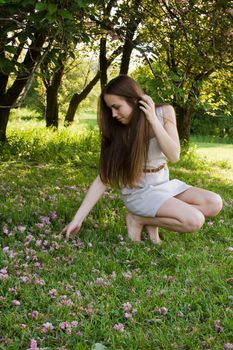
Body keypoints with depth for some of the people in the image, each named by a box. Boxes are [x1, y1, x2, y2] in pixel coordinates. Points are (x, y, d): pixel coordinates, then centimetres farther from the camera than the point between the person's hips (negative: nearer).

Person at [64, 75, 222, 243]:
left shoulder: (164, 113, -10)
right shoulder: (117, 132, -15)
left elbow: (174, 156, -17)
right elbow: (104, 177, -14)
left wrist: (153, 120, -23)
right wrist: (78, 219, -19)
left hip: (165, 184, 4)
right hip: (139, 192, -4)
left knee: (215, 203, -17)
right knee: (194, 221, -24)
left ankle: (153, 219, -4)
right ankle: (138, 219, -3)